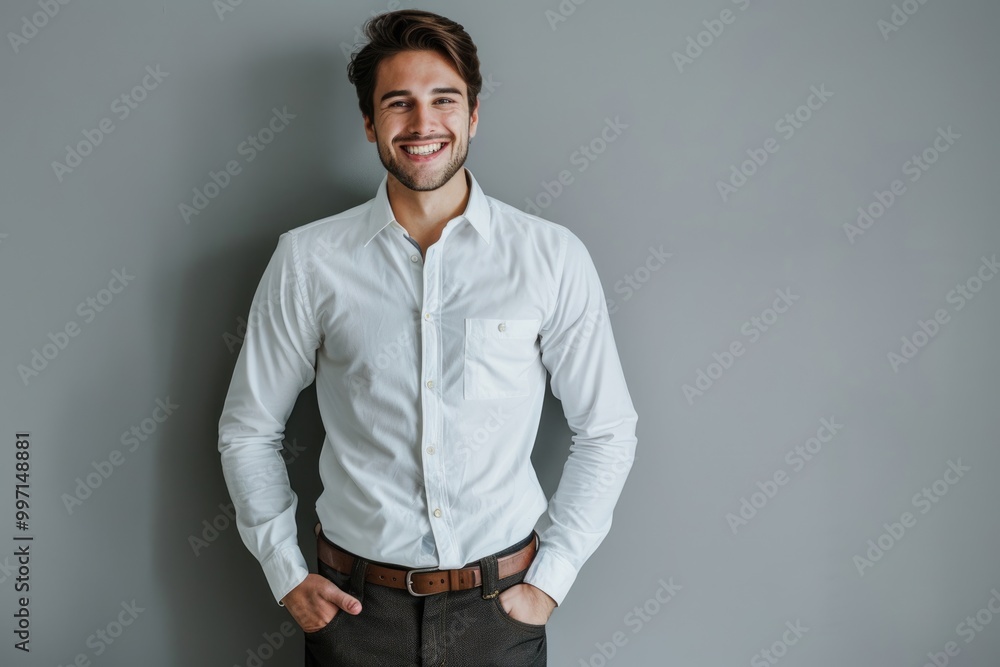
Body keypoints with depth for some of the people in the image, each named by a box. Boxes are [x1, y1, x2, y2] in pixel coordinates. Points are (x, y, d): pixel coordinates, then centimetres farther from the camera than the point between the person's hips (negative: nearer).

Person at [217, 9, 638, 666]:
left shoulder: (553, 257, -6)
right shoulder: (307, 260, -4)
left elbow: (607, 432, 1)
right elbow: (249, 429, 5)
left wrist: (550, 580, -2)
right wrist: (286, 574, 2)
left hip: (499, 609, 0)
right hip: (355, 607, 1)